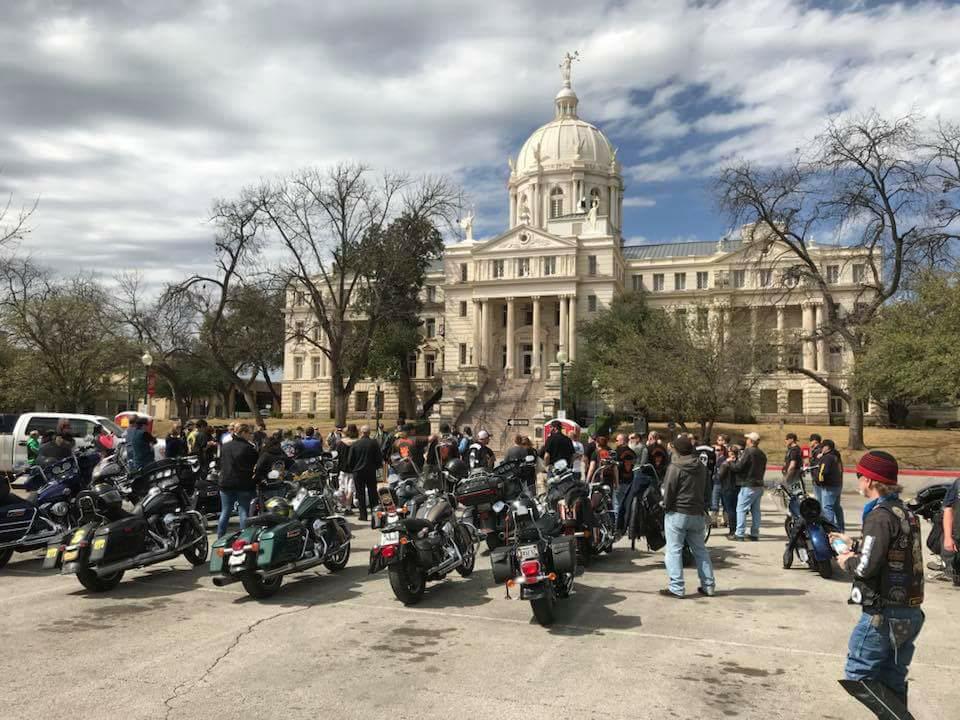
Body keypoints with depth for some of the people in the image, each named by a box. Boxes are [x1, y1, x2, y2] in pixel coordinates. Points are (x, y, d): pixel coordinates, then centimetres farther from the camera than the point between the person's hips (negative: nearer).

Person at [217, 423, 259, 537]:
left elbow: (220, 464, 15)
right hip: (244, 485, -5)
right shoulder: (248, 448, -12)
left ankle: (220, 539, 16)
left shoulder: (224, 446, 7)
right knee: (244, 513, 0)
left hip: (226, 484, 5)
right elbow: (256, 466, -7)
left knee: (225, 513, 13)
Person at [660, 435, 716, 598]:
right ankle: (708, 585, 19)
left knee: (674, 551, 0)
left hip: (677, 513, -6)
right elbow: (706, 491, 12)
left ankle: (676, 588, 0)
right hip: (697, 514, 6)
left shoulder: (675, 467, -12)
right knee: (700, 550, 15)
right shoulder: (702, 467, 7)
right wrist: (702, 507, 16)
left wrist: (666, 506, 1)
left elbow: (668, 491, -12)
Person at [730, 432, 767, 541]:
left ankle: (739, 534, -6)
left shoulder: (748, 451, -13)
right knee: (756, 510, 12)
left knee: (741, 509, -4)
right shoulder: (762, 454, 12)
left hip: (748, 486, -8)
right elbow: (763, 469, 17)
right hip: (759, 485, 8)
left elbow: (738, 467, -14)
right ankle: (755, 534, 15)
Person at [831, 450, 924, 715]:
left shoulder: (881, 515, -18)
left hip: (884, 613, -9)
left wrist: (848, 561, -4)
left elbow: (866, 567, -23)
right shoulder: (905, 512, 9)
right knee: (893, 681, 16)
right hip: (911, 613, 9)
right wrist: (854, 545, 16)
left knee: (858, 674, 3)